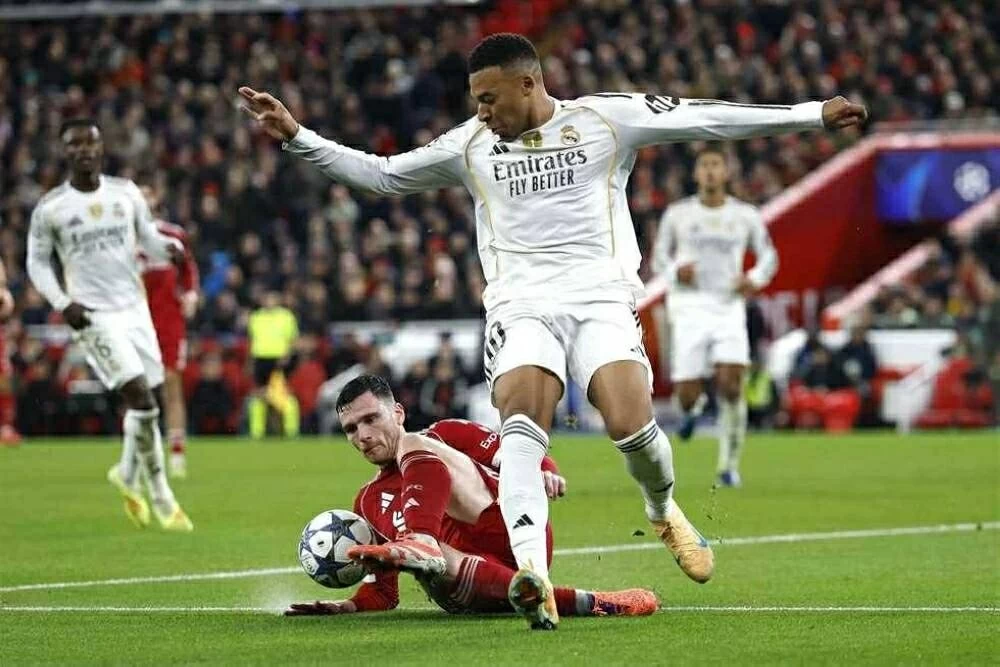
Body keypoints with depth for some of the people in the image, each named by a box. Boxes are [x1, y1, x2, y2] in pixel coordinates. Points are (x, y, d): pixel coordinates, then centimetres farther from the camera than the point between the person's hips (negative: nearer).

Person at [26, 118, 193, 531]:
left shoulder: (125, 193, 5)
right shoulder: (50, 208, -4)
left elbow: (148, 238, 14)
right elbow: (37, 262, 6)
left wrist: (170, 247, -10)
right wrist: (62, 303, -9)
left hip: (134, 308, 4)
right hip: (93, 317, -4)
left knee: (143, 399, 7)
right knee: (140, 396, -17)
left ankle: (127, 472, 36)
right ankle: (161, 498, -7)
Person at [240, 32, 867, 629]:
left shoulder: (606, 118, 5)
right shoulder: (470, 145, 13)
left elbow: (706, 119, 4)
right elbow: (380, 174, 20)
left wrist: (813, 115, 0)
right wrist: (296, 136, 12)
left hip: (602, 297, -2)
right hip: (521, 305, 2)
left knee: (632, 426, -21)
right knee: (520, 423, -25)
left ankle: (663, 510, 14)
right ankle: (532, 572, -38)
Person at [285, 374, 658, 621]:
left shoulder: (442, 437, 19)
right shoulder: (368, 503, 26)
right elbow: (383, 591, 23)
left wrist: (544, 473, -14)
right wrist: (348, 607, 2)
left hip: (514, 538, -3)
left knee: (416, 449, -15)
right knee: (434, 566, -36)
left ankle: (420, 544, -50)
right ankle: (582, 603, -46)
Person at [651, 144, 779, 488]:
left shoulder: (745, 215, 7)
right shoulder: (677, 214, 6)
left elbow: (768, 256, 17)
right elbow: (659, 257, 13)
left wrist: (755, 278, -4)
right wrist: (675, 271, -9)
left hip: (729, 308, 0)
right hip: (689, 308, 0)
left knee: (730, 385, -17)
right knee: (687, 394, -6)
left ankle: (729, 465, -4)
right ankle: (694, 408, 34)